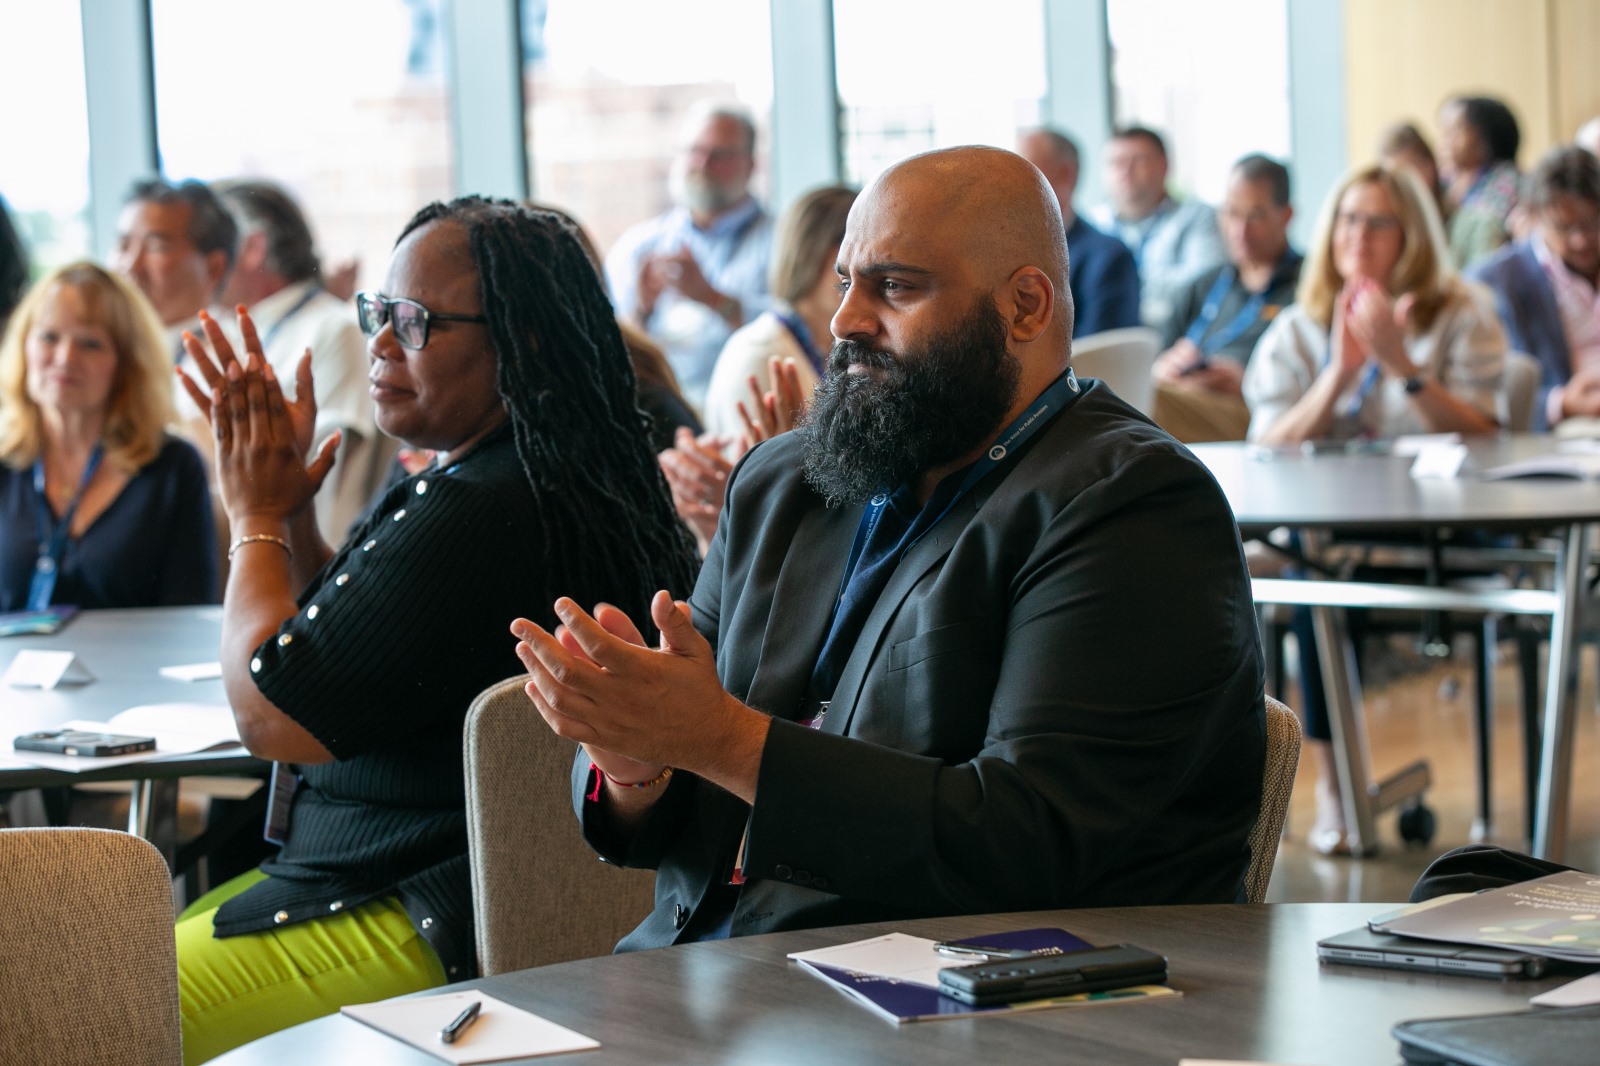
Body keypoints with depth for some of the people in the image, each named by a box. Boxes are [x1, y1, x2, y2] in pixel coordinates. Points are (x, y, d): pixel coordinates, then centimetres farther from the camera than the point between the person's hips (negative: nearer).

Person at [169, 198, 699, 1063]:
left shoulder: (469, 517, -25)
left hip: (423, 928, -11)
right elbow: (335, 652, 21)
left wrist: (257, 518, -3)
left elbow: (268, 715, -17)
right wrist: (290, 508, 10)